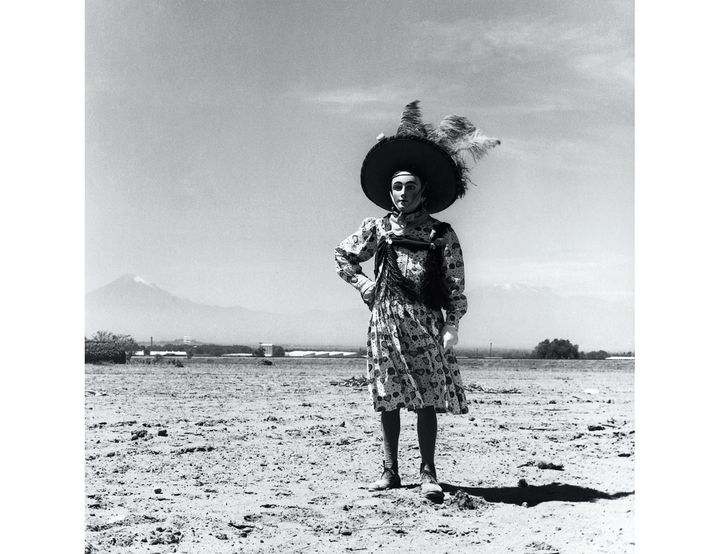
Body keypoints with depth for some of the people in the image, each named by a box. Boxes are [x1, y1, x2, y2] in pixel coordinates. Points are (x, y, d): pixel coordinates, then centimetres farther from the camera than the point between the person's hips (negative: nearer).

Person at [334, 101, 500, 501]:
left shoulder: (442, 235, 4)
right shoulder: (377, 229, 9)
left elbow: (456, 284, 2)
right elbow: (343, 257, 22)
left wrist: (452, 325, -6)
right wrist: (366, 286, 9)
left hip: (426, 322, -2)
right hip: (385, 320, 2)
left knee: (428, 399, -3)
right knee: (388, 399, 5)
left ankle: (428, 472, 4)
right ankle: (391, 471, 14)